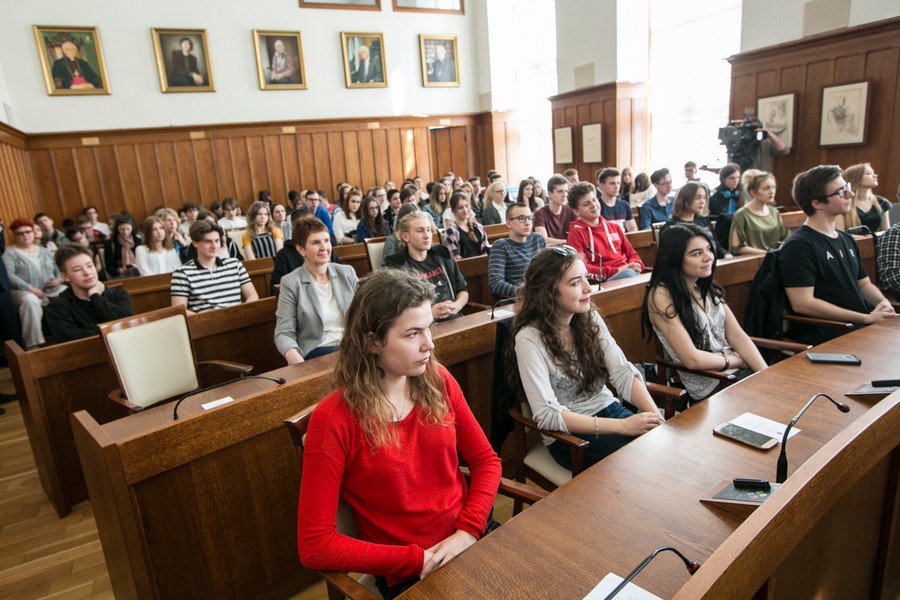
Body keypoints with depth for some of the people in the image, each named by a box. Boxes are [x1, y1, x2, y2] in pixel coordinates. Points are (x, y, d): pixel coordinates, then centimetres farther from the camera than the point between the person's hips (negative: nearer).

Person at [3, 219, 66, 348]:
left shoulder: (43, 250, 22)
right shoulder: (10, 253, 6)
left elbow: (59, 269, 20)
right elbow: (8, 276, -9)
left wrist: (59, 279, -5)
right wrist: (30, 288, -22)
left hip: (52, 291, 5)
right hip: (26, 292, -4)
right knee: (30, 301, -40)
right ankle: (34, 344, -38)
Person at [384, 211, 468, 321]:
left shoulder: (442, 256, 13)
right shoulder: (395, 267, -2)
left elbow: (463, 289, 19)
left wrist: (457, 305, -1)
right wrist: (429, 313, -17)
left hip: (454, 320, 4)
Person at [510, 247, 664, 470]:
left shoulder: (590, 318, 0)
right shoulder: (529, 339, -18)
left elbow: (623, 373, -3)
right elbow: (547, 415, -23)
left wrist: (655, 416, -21)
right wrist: (622, 426, -26)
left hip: (608, 410, 6)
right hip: (567, 436, -5)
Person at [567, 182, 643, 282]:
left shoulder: (614, 227, 23)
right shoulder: (576, 232, 2)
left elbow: (631, 254, 27)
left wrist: (636, 265, 1)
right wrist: (617, 271, -13)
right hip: (605, 280, -6)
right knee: (628, 274, -38)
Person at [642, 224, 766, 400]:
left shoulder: (708, 288, 8)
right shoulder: (661, 296, -16)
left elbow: (737, 336, 5)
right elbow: (692, 359, -17)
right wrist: (741, 360, -5)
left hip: (739, 372, 7)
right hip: (709, 385, -7)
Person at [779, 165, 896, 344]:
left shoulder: (846, 239, 19)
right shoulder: (799, 245, -10)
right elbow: (802, 304, -18)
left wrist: (883, 302, 5)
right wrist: (866, 318, -16)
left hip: (862, 328, 9)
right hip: (825, 337, -9)